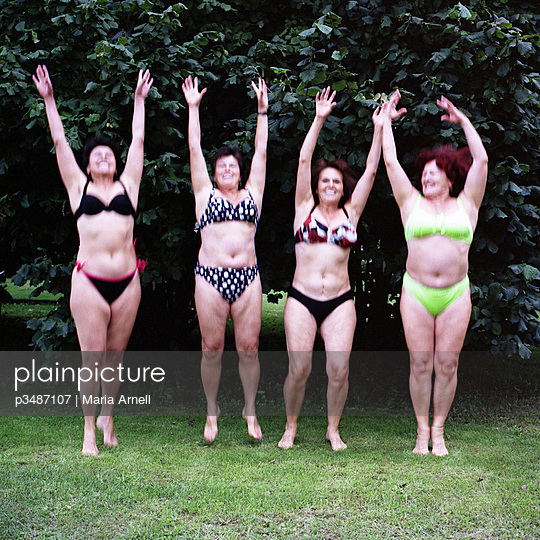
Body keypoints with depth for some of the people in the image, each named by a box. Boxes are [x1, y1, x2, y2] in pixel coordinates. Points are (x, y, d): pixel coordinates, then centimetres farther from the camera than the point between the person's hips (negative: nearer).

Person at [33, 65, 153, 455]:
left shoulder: (128, 185, 13)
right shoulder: (79, 186, 10)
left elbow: (139, 141, 15)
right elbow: (60, 142, 10)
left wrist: (140, 100, 18)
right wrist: (49, 100, 10)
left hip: (127, 282, 2)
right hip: (90, 281, -2)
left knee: (116, 356, 9)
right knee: (92, 359, -1)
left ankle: (108, 417, 25)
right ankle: (90, 431, 7)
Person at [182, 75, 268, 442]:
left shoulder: (252, 194, 15)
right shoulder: (205, 194, 12)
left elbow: (261, 152, 15)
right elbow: (195, 150, 11)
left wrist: (262, 111, 14)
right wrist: (193, 108, 11)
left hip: (247, 278, 1)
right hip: (210, 277, -1)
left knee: (249, 347, 1)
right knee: (212, 348, 3)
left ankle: (250, 412, 14)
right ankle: (212, 414, 16)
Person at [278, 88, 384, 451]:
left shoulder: (350, 213, 11)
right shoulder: (305, 208, 8)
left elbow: (371, 171, 7)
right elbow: (304, 160, 1)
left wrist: (379, 129, 2)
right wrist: (320, 119, -4)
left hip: (340, 302, 1)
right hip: (302, 299, -1)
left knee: (339, 370, -6)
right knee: (299, 370, -4)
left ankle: (334, 430, 16)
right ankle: (291, 427, 19)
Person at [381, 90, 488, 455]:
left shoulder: (465, 205, 11)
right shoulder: (412, 204, 11)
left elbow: (481, 160, 6)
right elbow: (391, 162, 9)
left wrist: (464, 121, 11)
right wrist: (387, 121, 14)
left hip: (456, 295, 0)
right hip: (416, 292, 0)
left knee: (447, 364, 2)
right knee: (420, 364, 2)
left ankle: (439, 431, 13)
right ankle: (422, 431, 13)